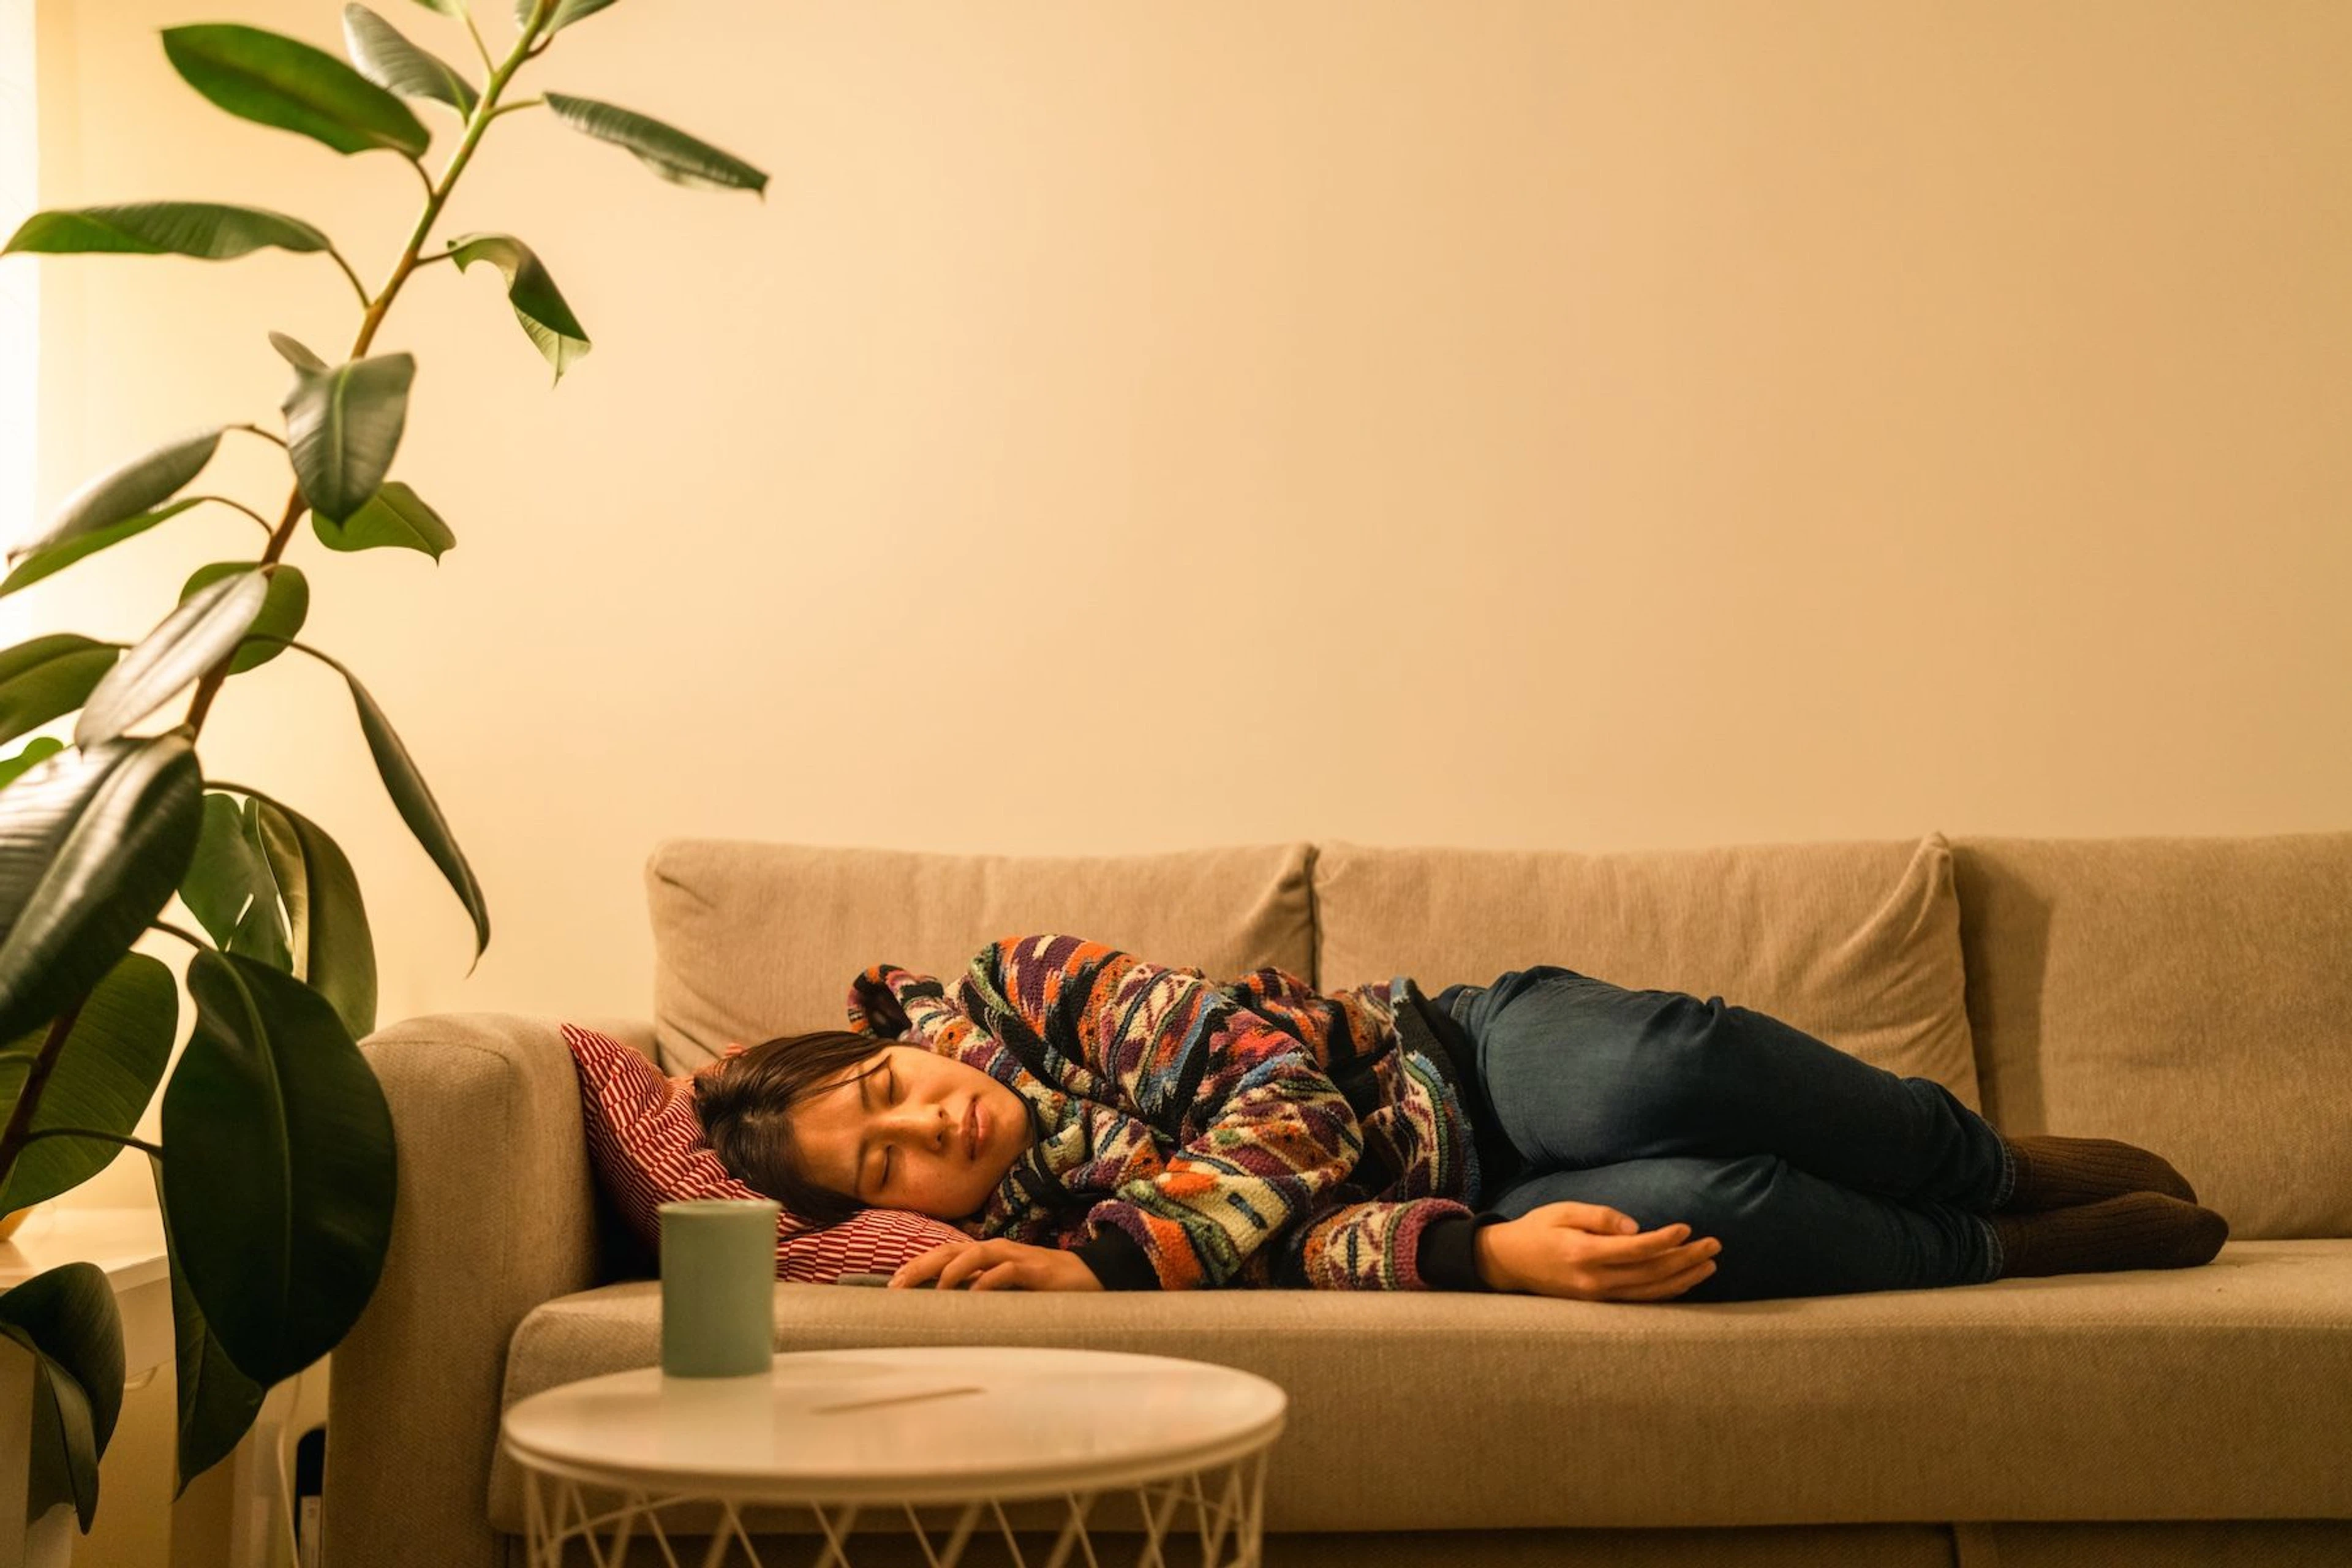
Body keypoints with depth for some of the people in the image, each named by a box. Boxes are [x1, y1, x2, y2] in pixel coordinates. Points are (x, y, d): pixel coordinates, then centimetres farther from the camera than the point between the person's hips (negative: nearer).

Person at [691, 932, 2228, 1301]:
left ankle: (2003, 1160, -5)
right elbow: (1322, 1243, -13)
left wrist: (1110, 1252, -20)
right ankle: (2018, 1250, -6)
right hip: (1459, 1207, -1)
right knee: (1691, 1211, -34)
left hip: (1465, 1052, 2)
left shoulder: (1025, 991, 1)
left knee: (1661, 1071, -34)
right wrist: (1502, 1258, -29)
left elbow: (1275, 1066, -9)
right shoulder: (1012, 1238, -3)